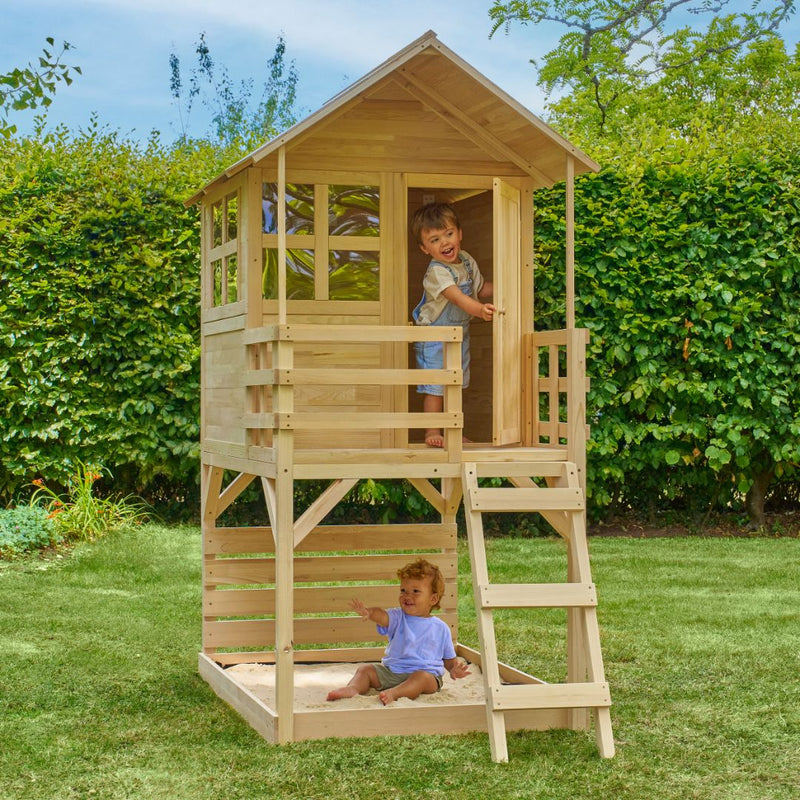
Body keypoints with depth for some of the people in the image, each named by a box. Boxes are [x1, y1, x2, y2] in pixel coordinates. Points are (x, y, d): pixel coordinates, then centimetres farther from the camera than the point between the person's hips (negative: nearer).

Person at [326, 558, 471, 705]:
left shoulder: (440, 628, 9)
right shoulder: (398, 617, 8)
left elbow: (449, 658, 17)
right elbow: (382, 616, -16)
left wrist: (455, 669, -8)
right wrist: (369, 612, -41)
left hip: (426, 672, -3)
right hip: (390, 671, 3)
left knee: (422, 678, -35)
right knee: (365, 669, -10)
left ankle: (393, 693, -55)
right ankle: (353, 688, -37)